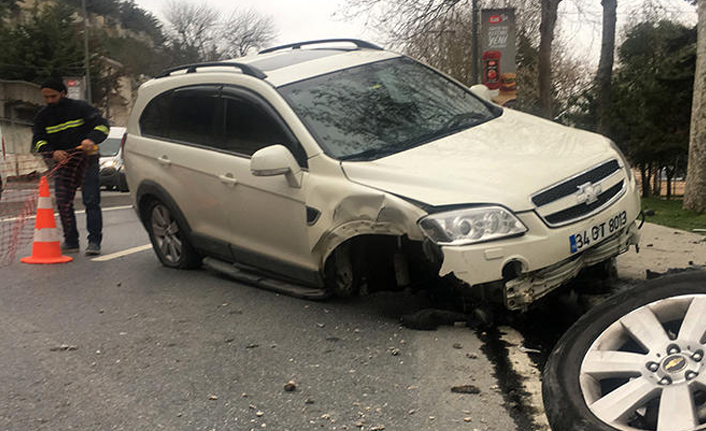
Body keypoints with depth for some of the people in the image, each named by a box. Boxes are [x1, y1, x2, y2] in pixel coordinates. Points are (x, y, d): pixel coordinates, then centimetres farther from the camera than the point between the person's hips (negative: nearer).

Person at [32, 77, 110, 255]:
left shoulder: (80, 107, -6)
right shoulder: (43, 116, 7)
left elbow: (102, 124, -11)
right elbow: (38, 140, 6)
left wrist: (92, 139, -31)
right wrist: (52, 152, -15)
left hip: (87, 159, -4)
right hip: (63, 162, 5)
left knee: (91, 201, -9)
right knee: (63, 202, 0)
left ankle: (94, 241, -6)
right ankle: (71, 241, 10)